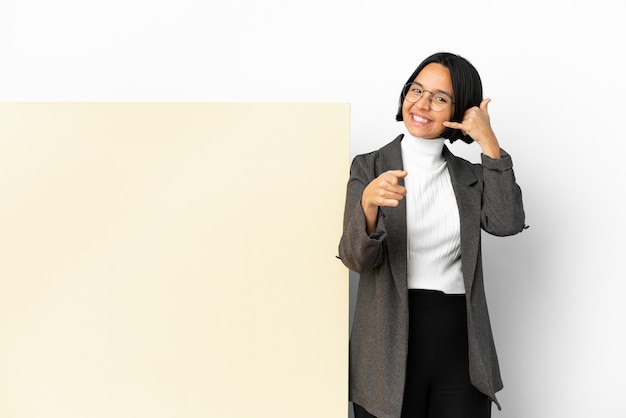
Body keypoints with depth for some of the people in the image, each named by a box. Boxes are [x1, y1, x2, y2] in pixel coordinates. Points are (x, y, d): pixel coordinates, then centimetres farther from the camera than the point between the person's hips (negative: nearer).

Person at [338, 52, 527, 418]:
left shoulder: (469, 175, 8)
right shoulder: (369, 167, -1)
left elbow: (506, 223, -11)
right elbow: (356, 259, -12)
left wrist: (489, 143, -11)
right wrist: (368, 203, -31)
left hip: (461, 345, 3)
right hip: (391, 344, -2)